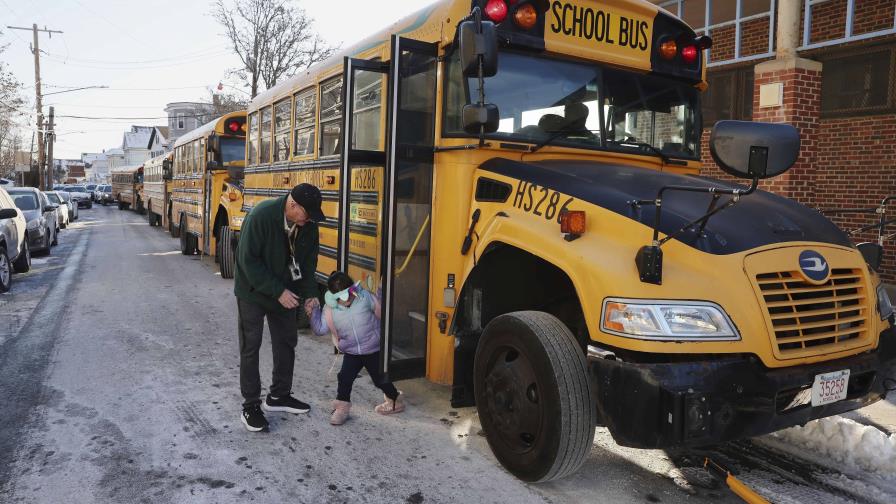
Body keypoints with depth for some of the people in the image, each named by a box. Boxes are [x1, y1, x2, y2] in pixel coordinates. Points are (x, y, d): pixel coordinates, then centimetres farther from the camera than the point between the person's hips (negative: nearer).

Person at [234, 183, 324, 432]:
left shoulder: (308, 224, -13)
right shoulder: (261, 216, -29)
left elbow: (308, 261, 0)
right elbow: (248, 261, -26)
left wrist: (310, 294, -9)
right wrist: (278, 291, -27)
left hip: (285, 292, 6)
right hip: (253, 290, -6)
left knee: (286, 342, 12)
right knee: (250, 347, 1)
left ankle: (279, 396, 29)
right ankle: (250, 406, 12)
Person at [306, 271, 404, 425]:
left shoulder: (365, 297, -17)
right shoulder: (330, 310, -13)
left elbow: (381, 313, -3)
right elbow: (320, 329, -9)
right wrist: (313, 312, -19)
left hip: (374, 350, -2)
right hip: (351, 352, 2)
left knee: (380, 378, 10)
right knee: (345, 377, -7)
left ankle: (395, 401, 35)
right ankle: (341, 408, 15)